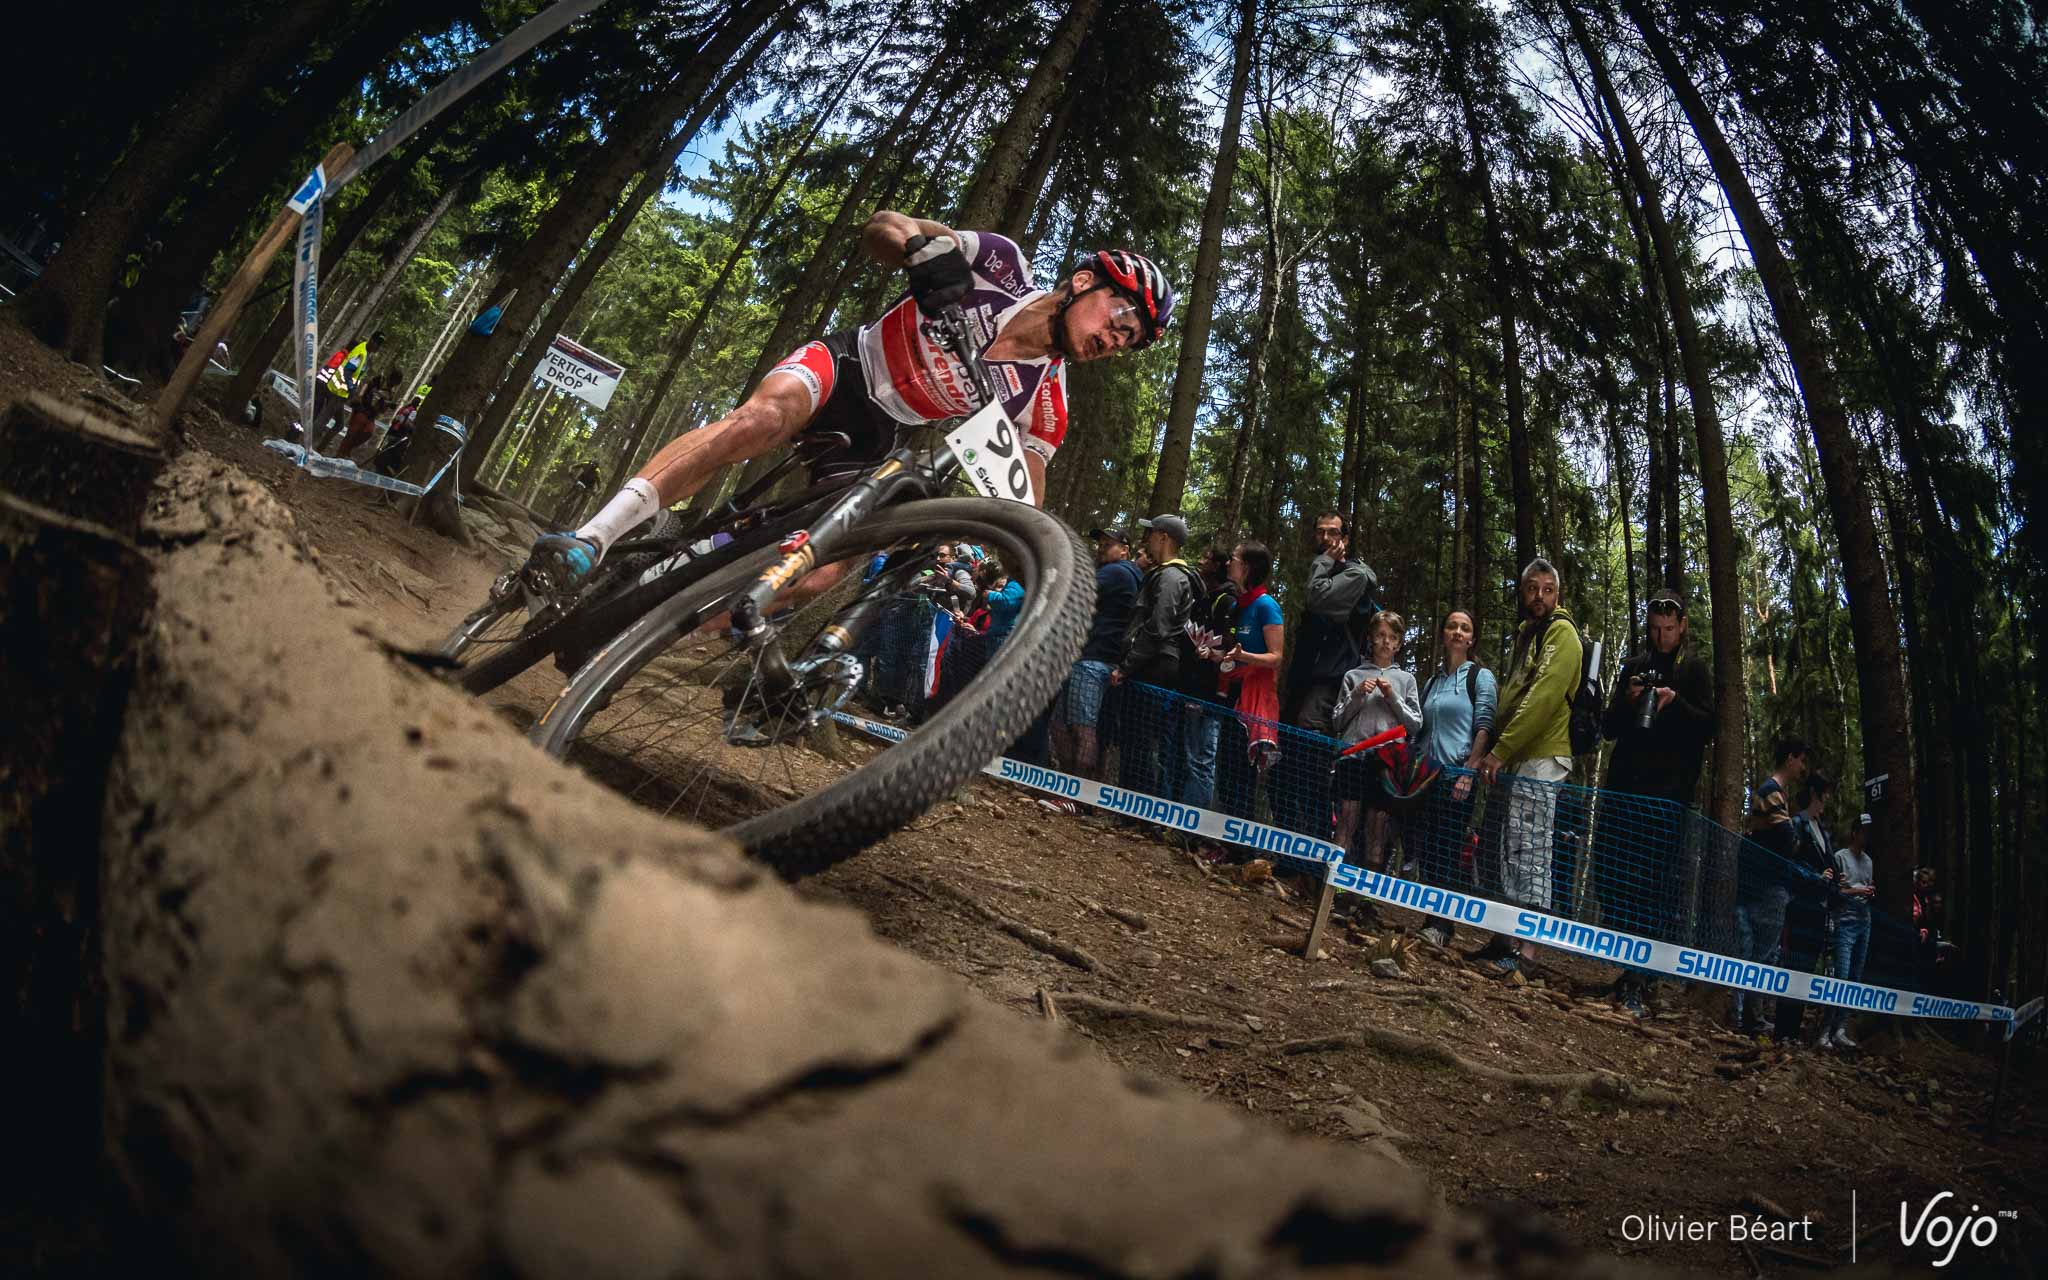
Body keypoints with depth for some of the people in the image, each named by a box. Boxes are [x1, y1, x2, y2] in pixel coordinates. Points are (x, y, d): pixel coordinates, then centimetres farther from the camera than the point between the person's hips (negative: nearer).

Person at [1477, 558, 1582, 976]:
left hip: (1540, 760, -9)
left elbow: (1543, 698, -18)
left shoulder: (1561, 632, -6)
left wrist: (1500, 750, -19)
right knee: (1512, 851, 10)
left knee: (1529, 853, -10)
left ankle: (1528, 951, -8)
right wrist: (1494, 752, 15)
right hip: (1516, 760, 9)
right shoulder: (1526, 634, 22)